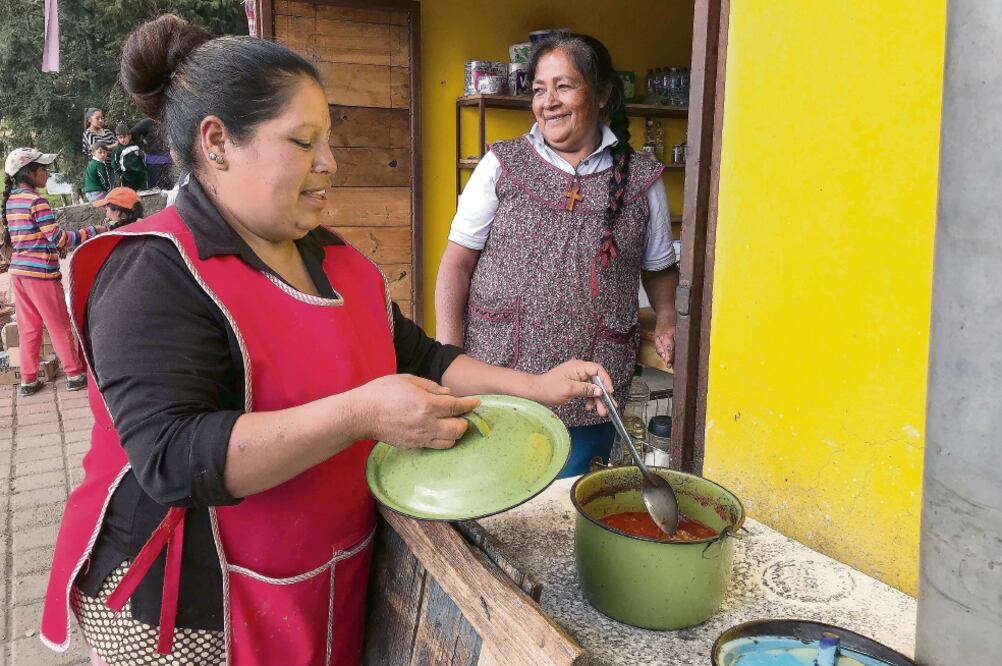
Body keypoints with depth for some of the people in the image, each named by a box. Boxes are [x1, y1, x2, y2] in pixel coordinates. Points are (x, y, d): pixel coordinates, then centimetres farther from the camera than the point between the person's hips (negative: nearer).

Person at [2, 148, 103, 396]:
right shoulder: (37, 201, -16)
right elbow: (58, 238, -17)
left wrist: (54, 247, 23)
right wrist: (93, 232, -12)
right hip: (41, 274, -7)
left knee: (28, 327, 14)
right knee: (59, 326, 5)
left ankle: (28, 380, 19)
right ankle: (75, 374, 15)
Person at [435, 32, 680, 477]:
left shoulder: (641, 180, 5)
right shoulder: (502, 165, 2)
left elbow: (659, 270, 17)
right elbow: (458, 261, 2)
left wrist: (667, 319, -3)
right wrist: (448, 357, -7)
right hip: (494, 384, 0)